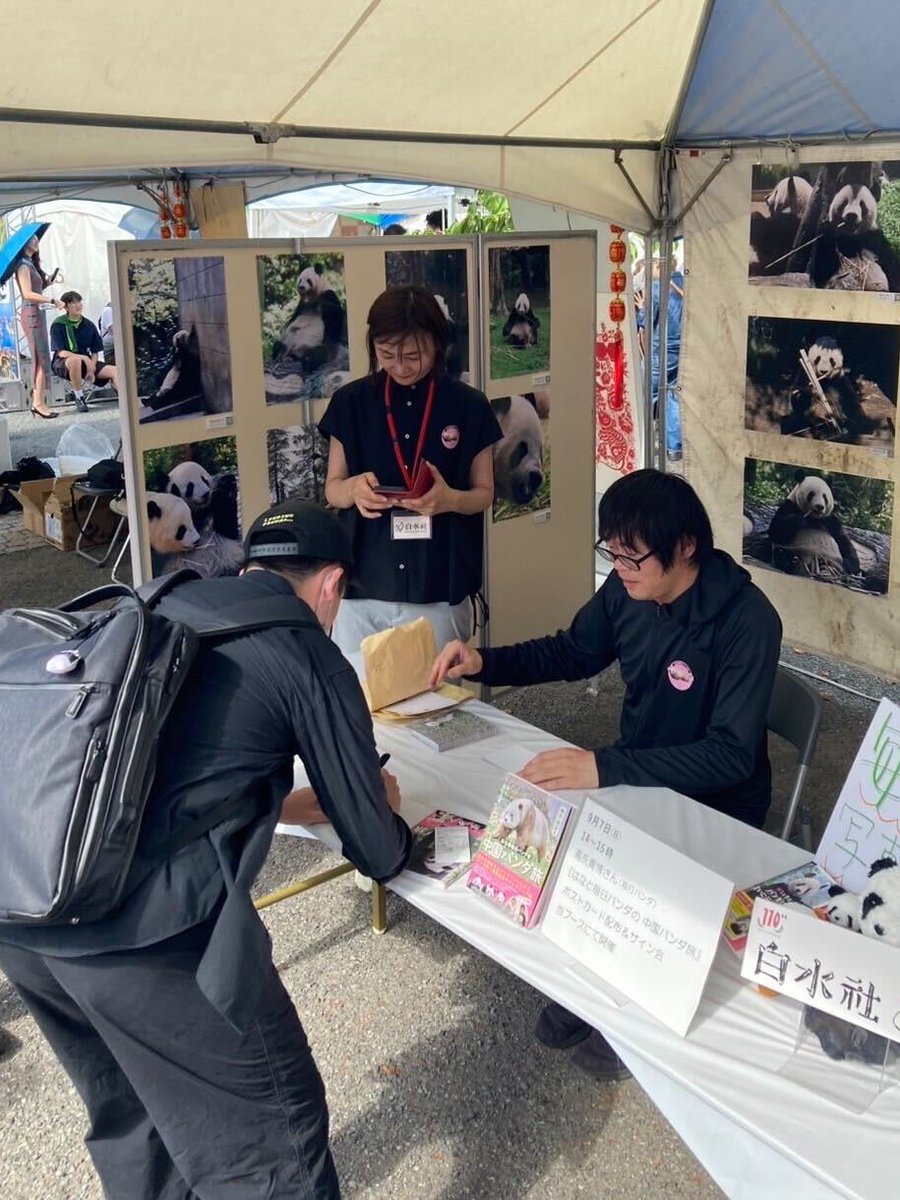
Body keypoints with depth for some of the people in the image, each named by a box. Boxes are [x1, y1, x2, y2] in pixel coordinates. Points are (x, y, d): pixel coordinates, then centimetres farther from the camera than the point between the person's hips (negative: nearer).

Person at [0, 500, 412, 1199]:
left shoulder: (155, 608, 20)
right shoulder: (309, 656, 3)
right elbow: (380, 855, 10)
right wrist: (385, 811, 31)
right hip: (149, 928, -7)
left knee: (127, 1116, 29)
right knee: (270, 1138, 12)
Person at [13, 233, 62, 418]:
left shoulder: (31, 264, 18)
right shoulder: (23, 265, -10)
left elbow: (36, 290, 12)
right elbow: (28, 294, -19)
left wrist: (48, 282, 0)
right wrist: (52, 300, -21)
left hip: (37, 314, 9)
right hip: (31, 314, -9)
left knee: (39, 359, 10)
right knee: (42, 359, -11)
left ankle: (37, 401, 13)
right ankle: (39, 403, -11)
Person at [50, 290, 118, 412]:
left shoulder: (89, 325, 5)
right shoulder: (58, 325, -8)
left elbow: (95, 352, 6)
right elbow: (61, 353, -15)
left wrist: (91, 369, -12)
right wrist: (84, 358, -27)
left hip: (86, 362, 5)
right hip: (62, 363, -5)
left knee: (114, 371, -16)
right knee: (75, 360, -40)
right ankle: (79, 398, -23)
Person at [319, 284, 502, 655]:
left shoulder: (468, 406, -2)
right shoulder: (351, 402, 1)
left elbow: (484, 493, 3)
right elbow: (332, 488, 6)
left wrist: (451, 499, -19)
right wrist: (354, 489, -18)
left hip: (438, 595, -1)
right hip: (361, 592, 1)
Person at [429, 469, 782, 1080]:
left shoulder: (747, 622, -28)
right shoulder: (627, 589, -9)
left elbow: (731, 755, -33)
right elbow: (572, 653, 9)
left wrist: (604, 768, -43)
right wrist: (485, 662, -8)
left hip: (714, 806, -6)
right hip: (633, 772, 6)